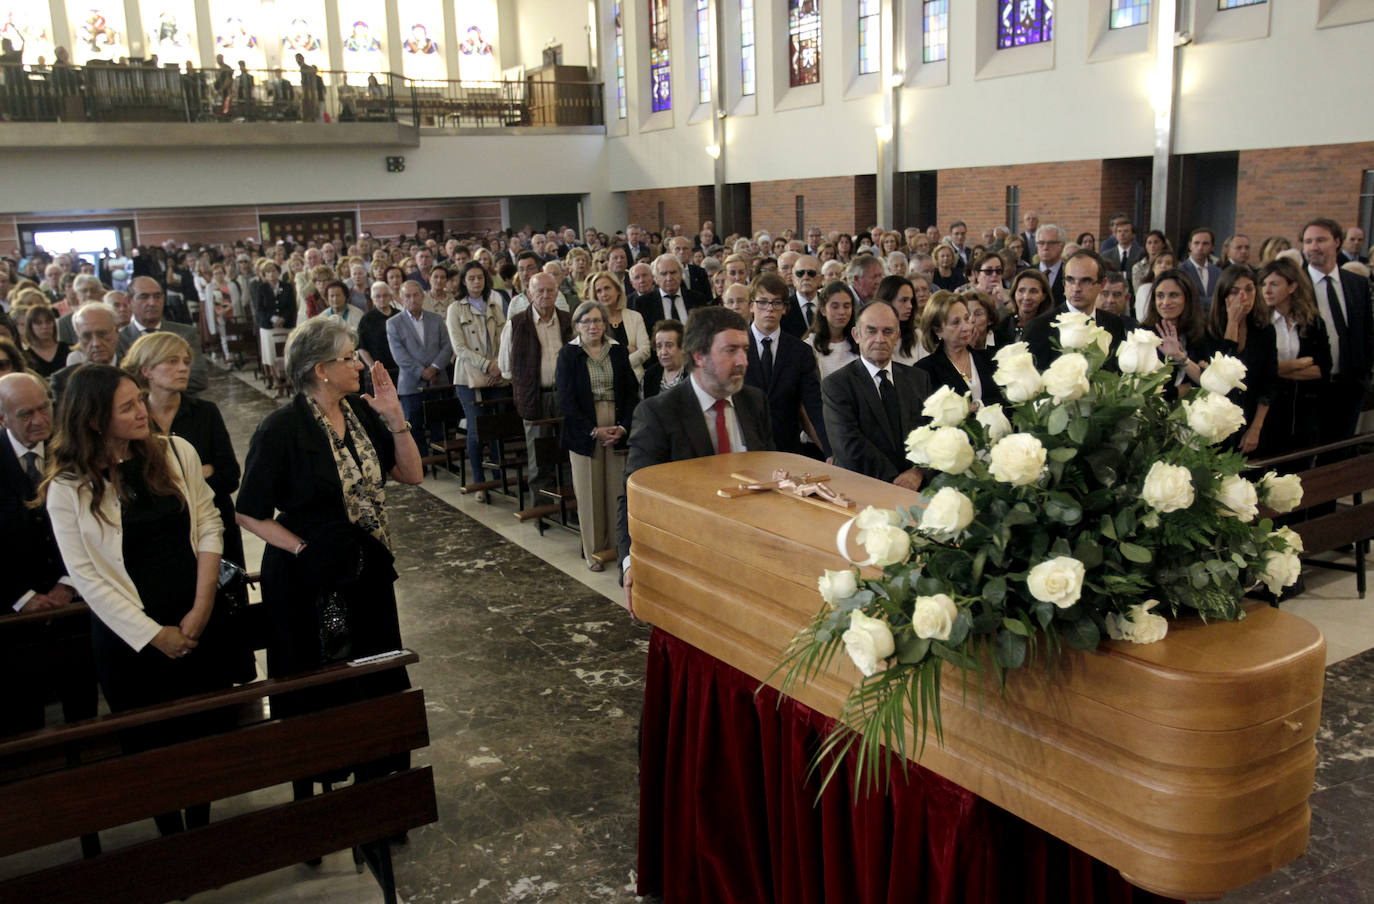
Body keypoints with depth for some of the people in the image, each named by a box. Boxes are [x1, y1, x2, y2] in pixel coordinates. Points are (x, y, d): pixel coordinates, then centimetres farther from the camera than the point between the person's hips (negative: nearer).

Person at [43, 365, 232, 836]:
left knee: (210, 731, 12)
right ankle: (172, 838, 32)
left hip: (197, 622, 3)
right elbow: (86, 576, -10)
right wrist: (155, 635, -11)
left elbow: (209, 524, -2)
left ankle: (202, 828, 34)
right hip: (129, 636, -2)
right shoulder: (68, 487, -11)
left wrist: (201, 609, -9)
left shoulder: (176, 452, -3)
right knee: (152, 745, 12)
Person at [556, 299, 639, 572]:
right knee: (589, 491, 2)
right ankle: (593, 550, 12)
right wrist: (594, 430, -12)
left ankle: (619, 544, 12)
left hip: (618, 430, 2)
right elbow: (566, 400, -5)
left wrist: (623, 426, -7)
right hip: (584, 432, -2)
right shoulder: (568, 354, 0)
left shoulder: (618, 351, 9)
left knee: (618, 488, 2)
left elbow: (632, 391, 7)